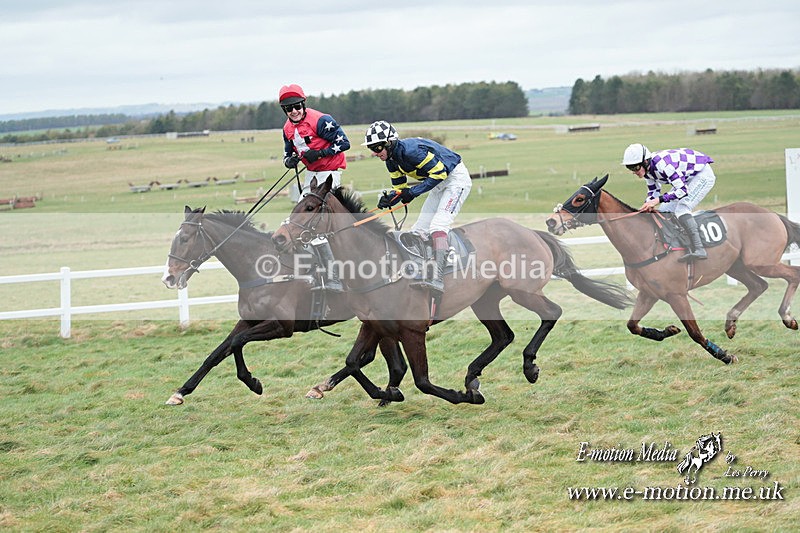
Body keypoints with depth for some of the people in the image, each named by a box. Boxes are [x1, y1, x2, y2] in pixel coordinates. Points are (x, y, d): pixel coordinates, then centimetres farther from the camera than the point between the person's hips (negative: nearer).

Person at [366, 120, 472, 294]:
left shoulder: (411, 150, -29)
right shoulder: (391, 160, 0)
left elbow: (440, 173, -26)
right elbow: (400, 189, 8)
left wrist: (413, 191, -25)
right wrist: (389, 199, -14)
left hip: (456, 177, -10)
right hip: (439, 185, 10)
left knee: (438, 225, -24)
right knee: (419, 229, 6)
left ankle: (438, 280, -33)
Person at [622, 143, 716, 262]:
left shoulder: (662, 163, -34)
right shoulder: (647, 168, -7)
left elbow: (682, 190, -34)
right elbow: (653, 192, 6)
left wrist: (658, 200, -36)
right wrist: (648, 205, -15)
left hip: (703, 175, -10)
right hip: (687, 178, 10)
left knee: (681, 208, -26)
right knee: (664, 211, 5)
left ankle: (699, 250, -33)